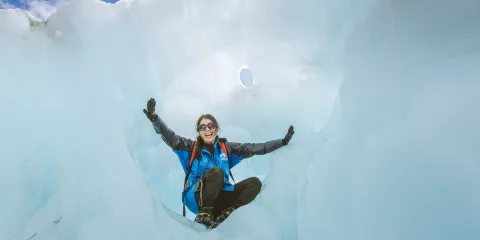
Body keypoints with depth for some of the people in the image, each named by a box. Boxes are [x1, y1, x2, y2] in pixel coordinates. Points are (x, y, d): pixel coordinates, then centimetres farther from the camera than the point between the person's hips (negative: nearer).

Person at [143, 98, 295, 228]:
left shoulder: (226, 147, 9)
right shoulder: (191, 147, 3)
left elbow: (253, 148, 6)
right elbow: (169, 137, -10)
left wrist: (283, 142, 3)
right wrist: (154, 118, -26)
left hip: (220, 197, 4)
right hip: (196, 199, -4)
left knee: (254, 183, -13)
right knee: (216, 171, -31)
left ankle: (224, 215, -23)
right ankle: (204, 214, -21)